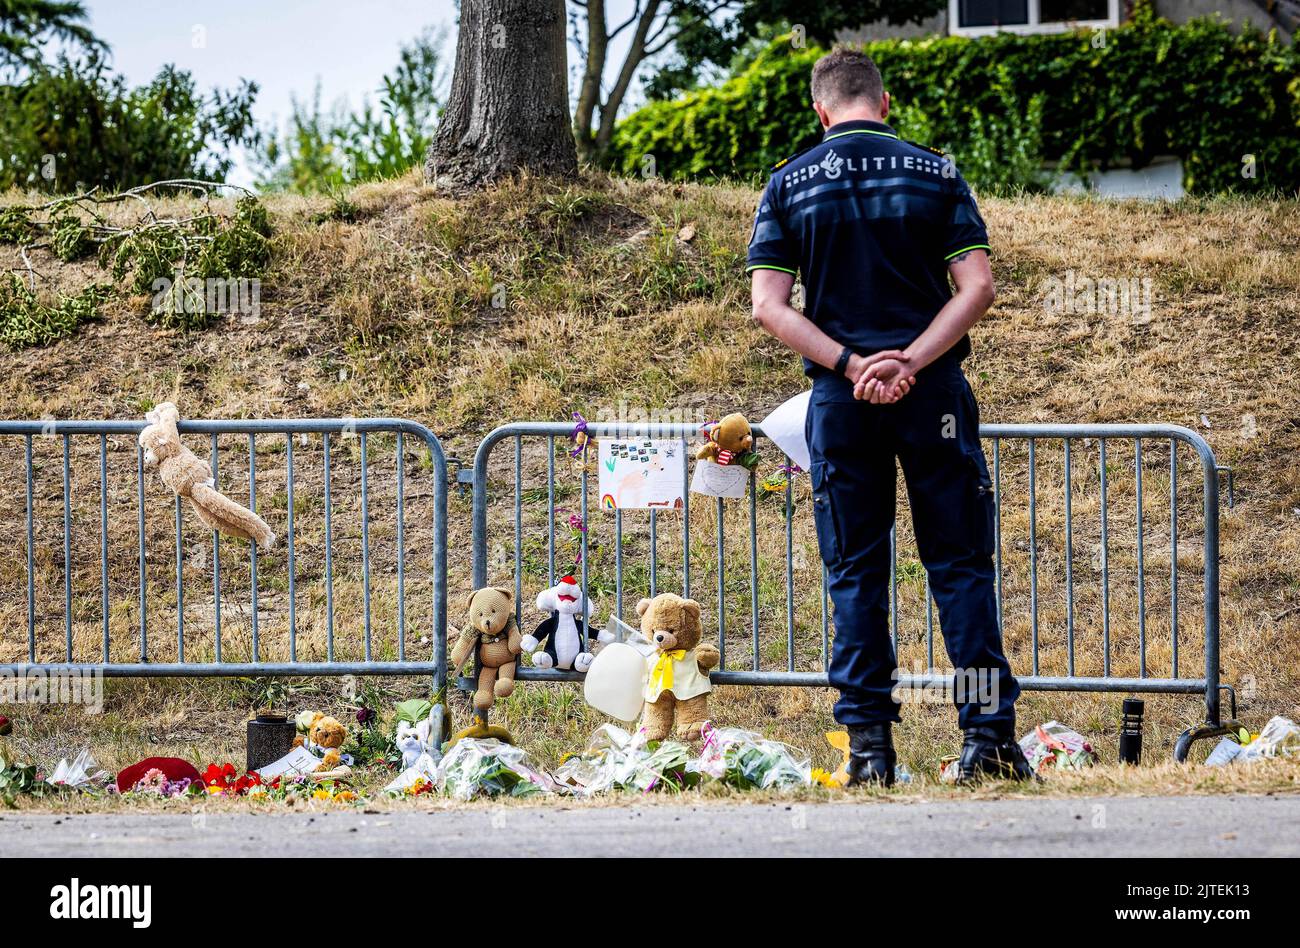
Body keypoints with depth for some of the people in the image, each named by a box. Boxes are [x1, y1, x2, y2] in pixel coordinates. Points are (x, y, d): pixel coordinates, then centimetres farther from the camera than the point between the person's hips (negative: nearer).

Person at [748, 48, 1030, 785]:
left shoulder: (790, 185, 3)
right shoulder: (935, 174, 2)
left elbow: (769, 306, -4)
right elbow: (979, 287, -6)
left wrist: (850, 365, -9)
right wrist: (909, 361, -11)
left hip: (840, 395, 1)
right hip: (933, 393, -1)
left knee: (856, 572, 7)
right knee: (960, 563, 5)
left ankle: (870, 743, 3)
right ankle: (989, 733, 0)